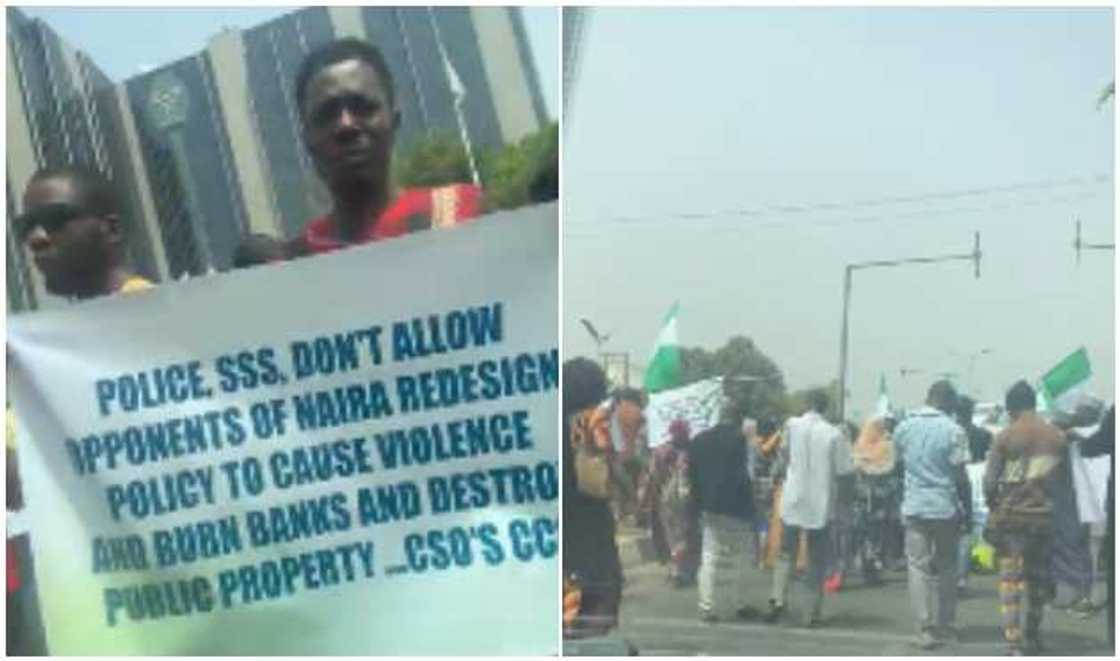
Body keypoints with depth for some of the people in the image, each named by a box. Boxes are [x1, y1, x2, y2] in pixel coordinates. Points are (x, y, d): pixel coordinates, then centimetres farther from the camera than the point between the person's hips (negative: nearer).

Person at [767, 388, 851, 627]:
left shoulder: (792, 425, -4)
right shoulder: (834, 434, -11)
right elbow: (844, 468, -7)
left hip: (793, 500, 1)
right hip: (820, 504, -1)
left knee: (786, 553, 12)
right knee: (817, 561, 7)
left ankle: (778, 598, -6)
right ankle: (812, 613, 7)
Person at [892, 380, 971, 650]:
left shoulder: (904, 427, 3)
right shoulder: (953, 431, -10)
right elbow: (961, 476, -10)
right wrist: (968, 509, -1)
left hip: (914, 506, 2)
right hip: (945, 506, -2)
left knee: (918, 567, 3)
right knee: (946, 567, 12)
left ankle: (926, 629, -2)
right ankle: (944, 625, 18)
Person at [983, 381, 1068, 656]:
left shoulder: (1005, 437, -8)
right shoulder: (1057, 436, 2)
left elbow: (989, 481, -9)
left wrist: (994, 507, 6)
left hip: (1012, 514, -3)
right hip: (1044, 515, 3)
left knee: (1010, 579, -2)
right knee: (1039, 576, 17)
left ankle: (1014, 642, -10)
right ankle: (1033, 636, 27)